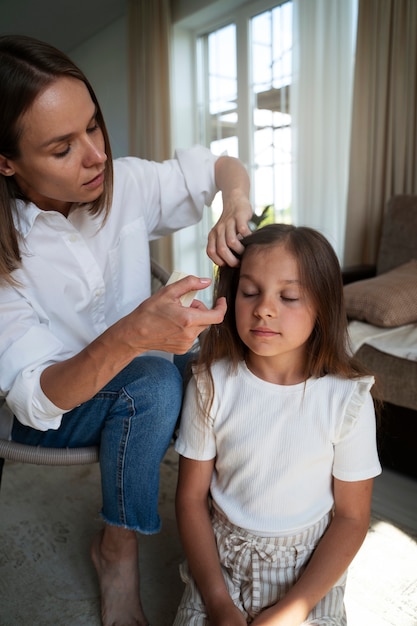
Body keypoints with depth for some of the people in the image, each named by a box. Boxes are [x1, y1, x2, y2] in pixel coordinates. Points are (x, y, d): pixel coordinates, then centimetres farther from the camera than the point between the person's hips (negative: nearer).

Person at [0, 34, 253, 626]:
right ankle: (119, 554, -9)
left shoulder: (125, 183, -15)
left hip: (133, 389, 4)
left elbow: (223, 167, -3)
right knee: (152, 381, -32)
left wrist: (236, 203, -28)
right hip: (49, 415, -3)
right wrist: (131, 338, -49)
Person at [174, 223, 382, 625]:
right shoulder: (212, 385, -14)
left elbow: (351, 517, -7)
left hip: (309, 566, 0)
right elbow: (191, 497, -6)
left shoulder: (347, 398, -16)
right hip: (221, 556, 1)